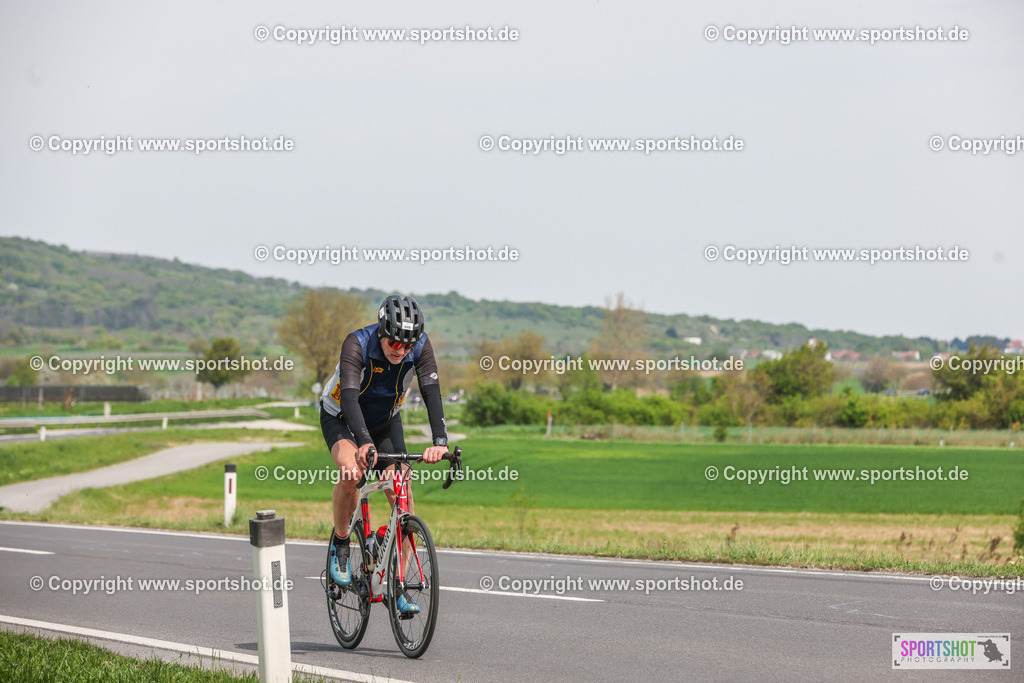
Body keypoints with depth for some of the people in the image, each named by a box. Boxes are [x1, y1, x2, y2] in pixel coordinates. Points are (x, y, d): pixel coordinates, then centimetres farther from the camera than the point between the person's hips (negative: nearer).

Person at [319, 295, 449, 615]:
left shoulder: (420, 346, -24)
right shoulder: (357, 344, -34)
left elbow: (432, 393, -32)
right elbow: (349, 397, -44)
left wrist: (440, 441, -48)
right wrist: (364, 443, -60)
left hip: (386, 420, 4)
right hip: (341, 417, -3)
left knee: (402, 496, -11)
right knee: (351, 473, -33)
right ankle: (340, 544, -7)